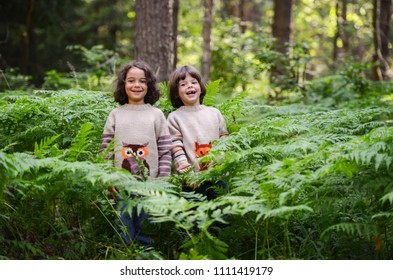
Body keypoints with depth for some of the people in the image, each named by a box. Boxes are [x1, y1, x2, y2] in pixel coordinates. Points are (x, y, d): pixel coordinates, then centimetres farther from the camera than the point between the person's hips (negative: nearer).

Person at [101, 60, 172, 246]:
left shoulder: (156, 114, 5)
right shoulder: (115, 114, 7)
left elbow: (165, 151, 3)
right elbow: (105, 151, 7)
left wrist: (163, 180, -3)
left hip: (150, 183, 0)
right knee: (123, 230, 4)